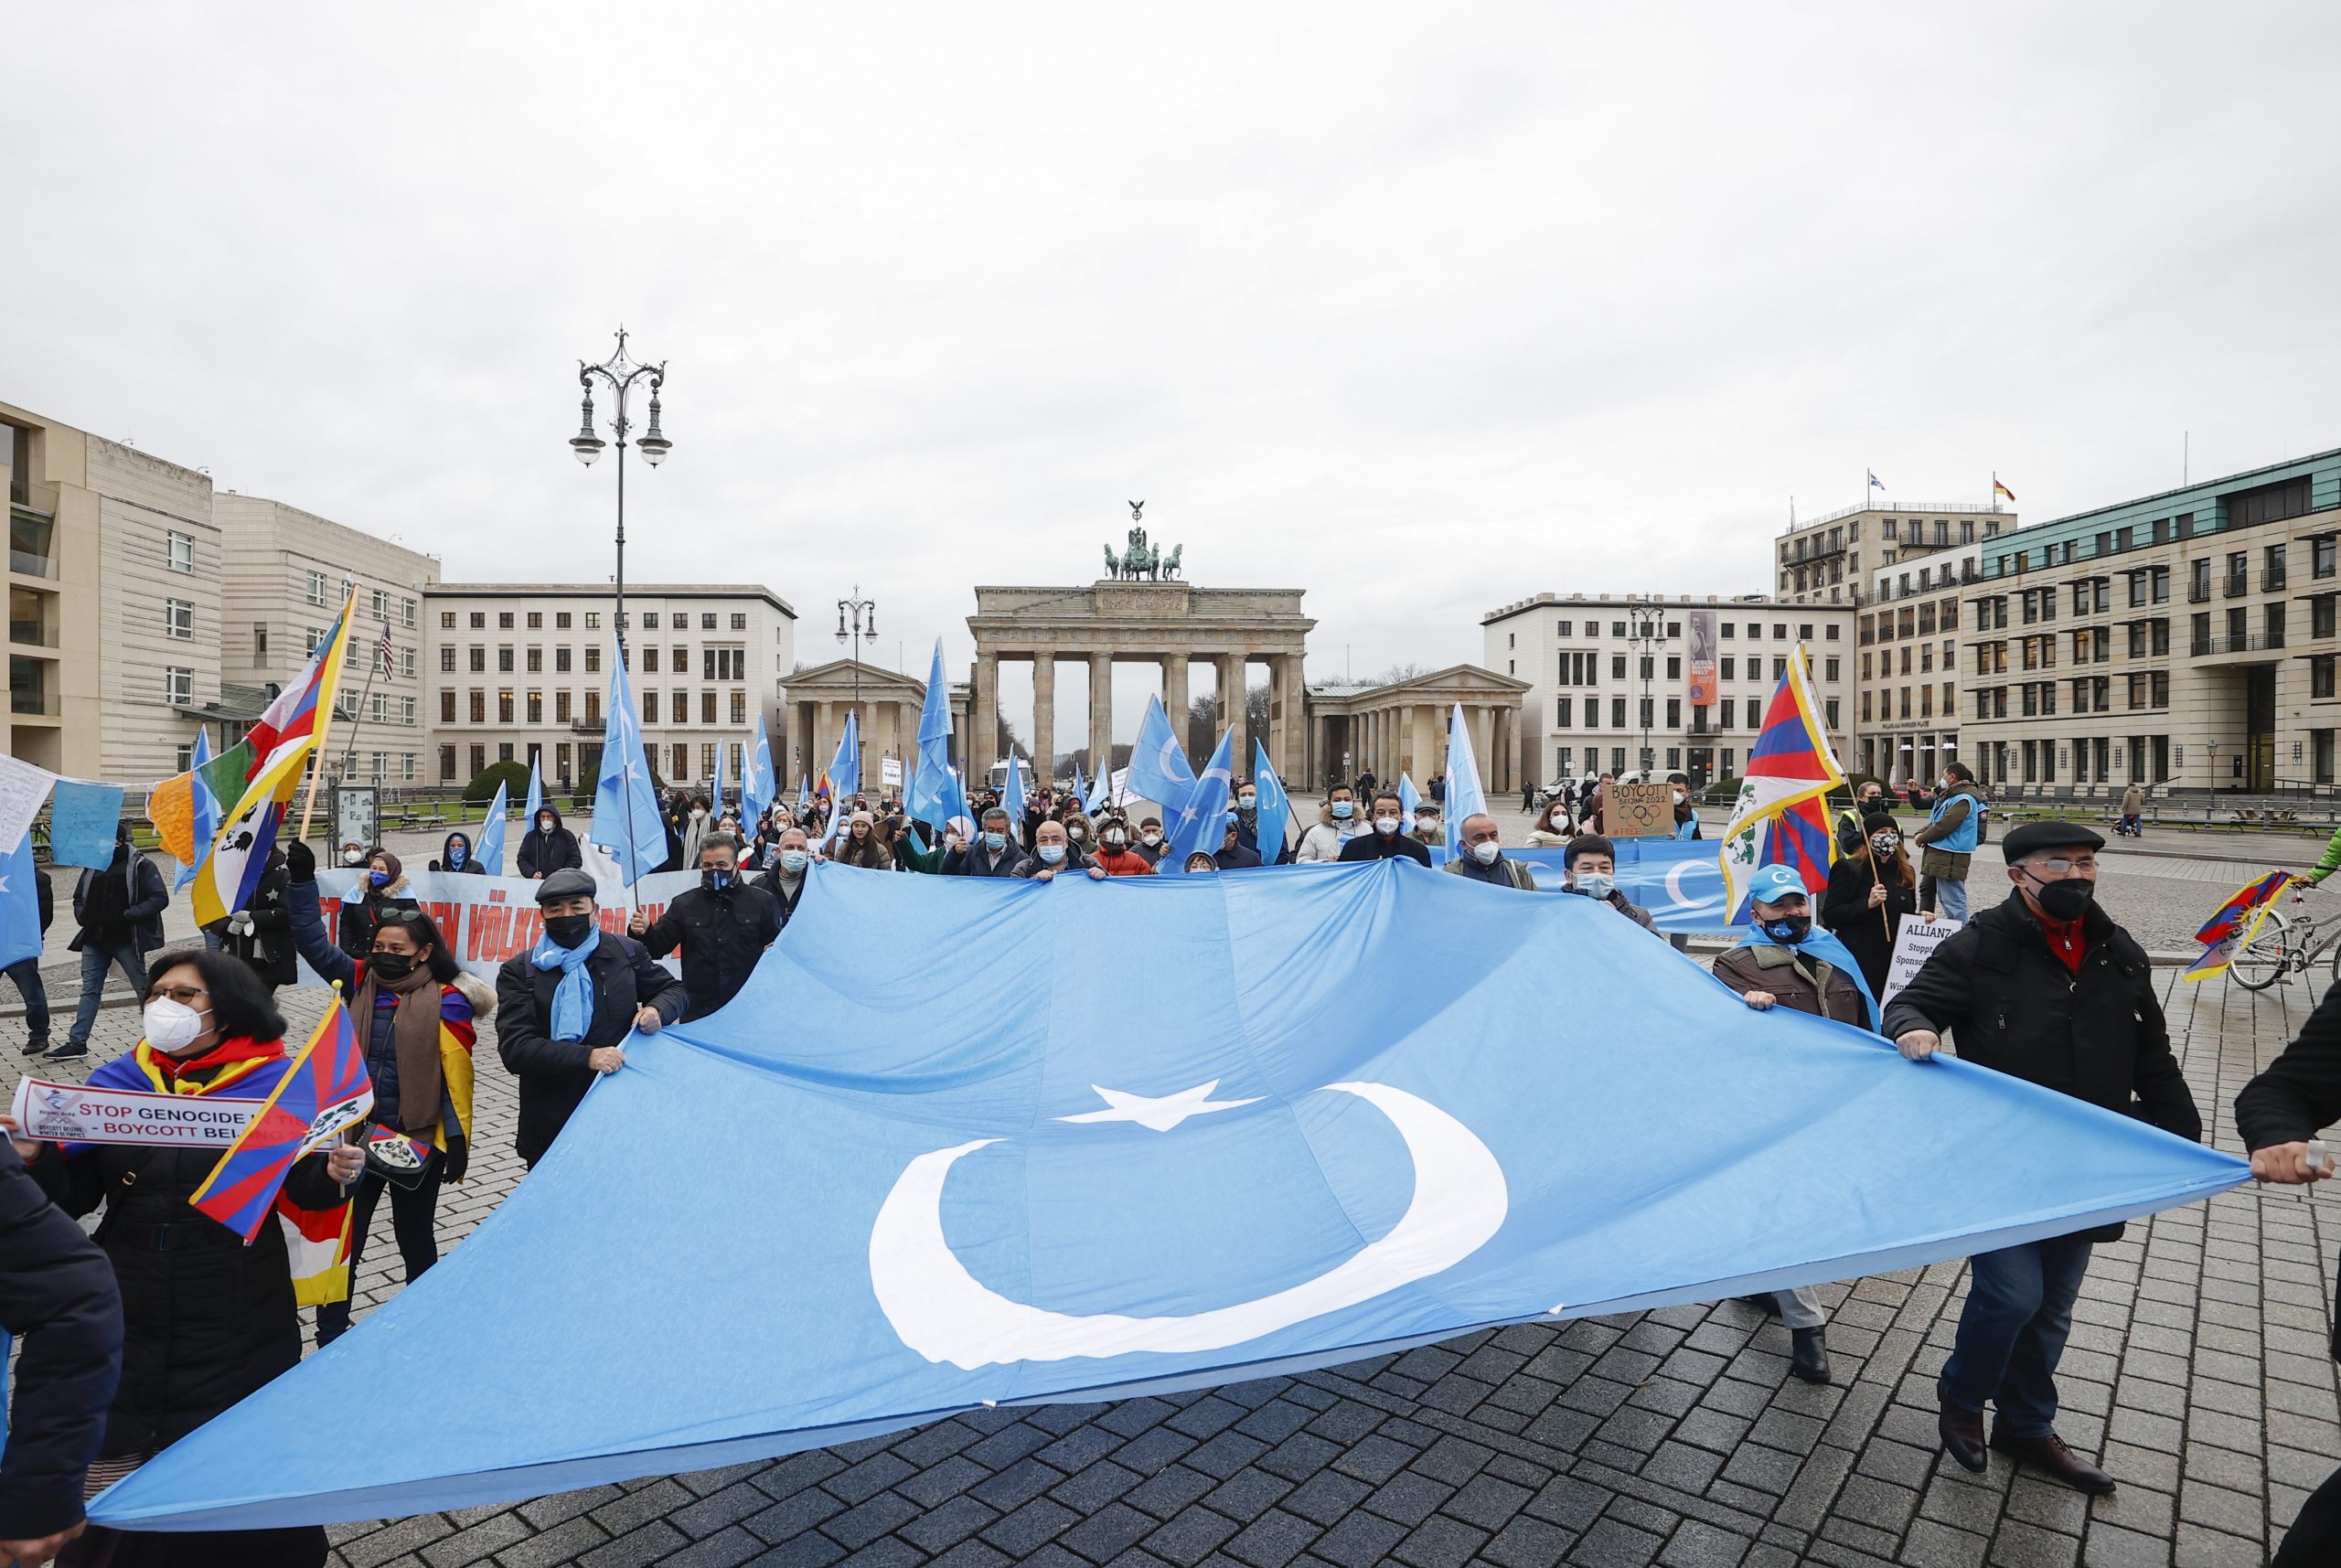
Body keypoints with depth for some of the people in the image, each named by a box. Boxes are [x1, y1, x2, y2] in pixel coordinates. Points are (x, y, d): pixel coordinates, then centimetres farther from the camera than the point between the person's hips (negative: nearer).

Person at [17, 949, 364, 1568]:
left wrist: (334, 1174, -28)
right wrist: (35, 1159, -15)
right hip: (126, 1319, 3)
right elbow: (74, 1197, 4)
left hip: (238, 1325, -3)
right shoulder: (115, 1082, 4)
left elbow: (304, 1191, -6)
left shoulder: (276, 1080, -7)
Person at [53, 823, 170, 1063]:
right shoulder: (92, 866, 12)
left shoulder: (140, 865, -6)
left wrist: (128, 915, -20)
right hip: (95, 939, 6)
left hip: (126, 939, -6)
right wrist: (83, 916, 4)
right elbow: (79, 898, 24)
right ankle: (77, 1042, 11)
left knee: (143, 988, 3)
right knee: (90, 990, 7)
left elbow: (160, 898, -12)